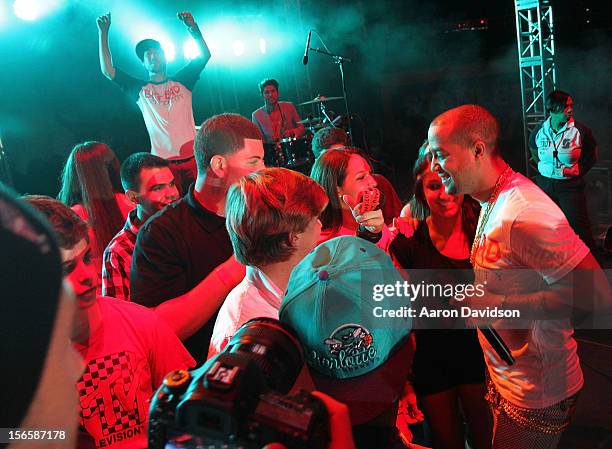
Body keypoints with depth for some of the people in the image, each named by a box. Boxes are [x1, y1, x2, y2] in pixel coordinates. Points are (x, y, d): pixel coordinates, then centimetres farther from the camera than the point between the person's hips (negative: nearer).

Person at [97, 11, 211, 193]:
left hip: (193, 156, 0)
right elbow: (107, 70, 7)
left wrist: (193, 28, -9)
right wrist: (103, 32, 4)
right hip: (163, 161, 0)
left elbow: (204, 55, 5)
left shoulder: (181, 81, 12)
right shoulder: (140, 89, 12)